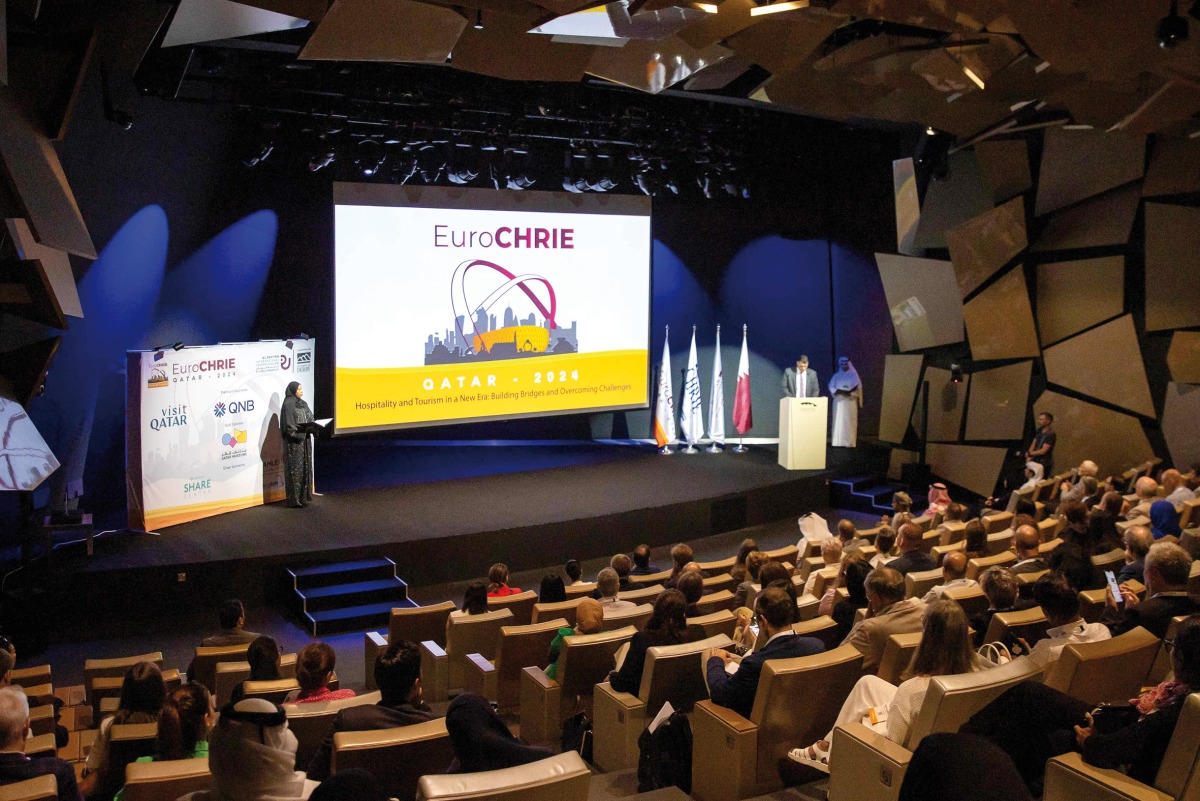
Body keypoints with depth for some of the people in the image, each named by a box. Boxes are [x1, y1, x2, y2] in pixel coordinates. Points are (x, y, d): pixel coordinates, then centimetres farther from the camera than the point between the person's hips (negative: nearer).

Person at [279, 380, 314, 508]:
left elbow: (310, 419, 14)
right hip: (293, 442, -8)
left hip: (305, 441, 8)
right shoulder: (288, 404, -11)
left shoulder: (303, 403, 13)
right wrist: (300, 433, -23)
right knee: (295, 469, -5)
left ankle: (304, 496, 17)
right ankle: (294, 500, -1)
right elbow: (288, 425, -16)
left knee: (305, 467, 10)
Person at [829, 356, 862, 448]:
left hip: (850, 402, -2)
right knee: (838, 421, -2)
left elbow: (858, 387, -1)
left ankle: (849, 442, -3)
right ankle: (838, 441, -1)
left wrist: (850, 393, -17)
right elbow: (831, 387, 3)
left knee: (849, 421, -4)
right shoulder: (836, 376, 12)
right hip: (839, 402, 2)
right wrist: (838, 391, -16)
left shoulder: (853, 375, 6)